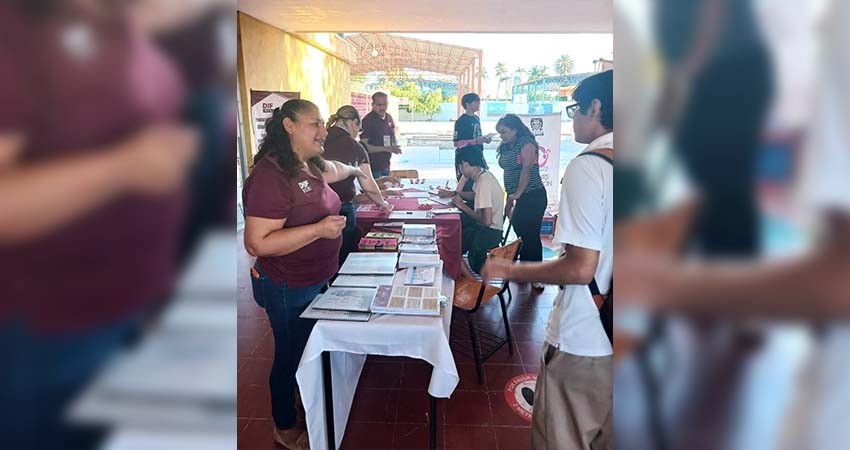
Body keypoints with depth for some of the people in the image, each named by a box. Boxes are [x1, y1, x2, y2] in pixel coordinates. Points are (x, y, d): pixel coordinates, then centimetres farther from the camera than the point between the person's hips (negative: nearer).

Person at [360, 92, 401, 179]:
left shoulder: (389, 118, 7)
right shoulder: (367, 121, -15)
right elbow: (364, 146, -19)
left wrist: (395, 147, -1)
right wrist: (385, 149, -23)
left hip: (386, 164, 7)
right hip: (373, 167, -7)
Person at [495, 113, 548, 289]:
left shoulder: (526, 144, -11)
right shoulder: (508, 148, 14)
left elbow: (527, 169, -20)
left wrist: (518, 194, -23)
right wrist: (509, 198, 13)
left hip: (532, 196, -9)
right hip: (519, 198, 9)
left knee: (531, 235, -7)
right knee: (521, 232, 15)